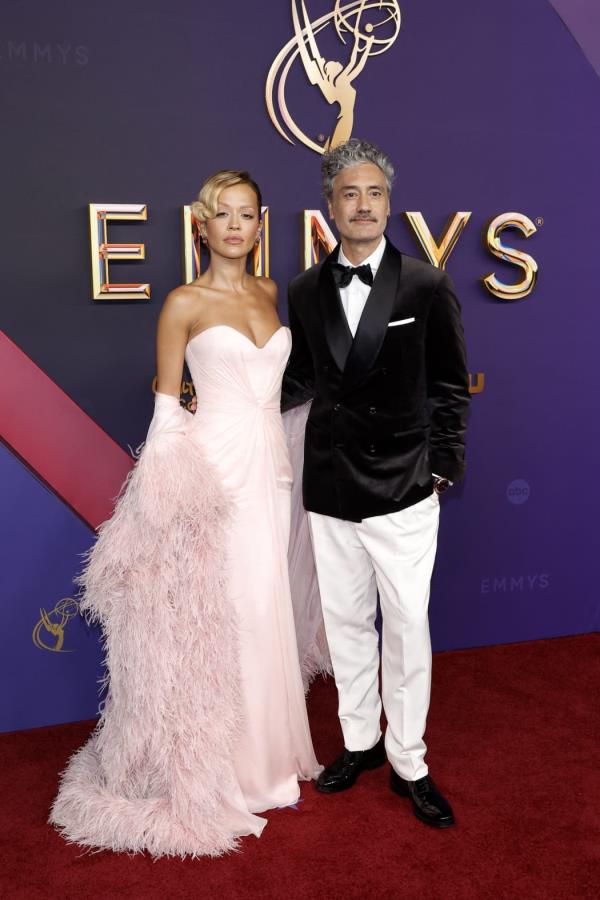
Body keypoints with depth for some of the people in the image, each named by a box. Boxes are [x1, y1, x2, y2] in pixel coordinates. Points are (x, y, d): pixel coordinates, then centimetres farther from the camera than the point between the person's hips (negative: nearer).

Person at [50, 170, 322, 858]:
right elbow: (167, 408, -3)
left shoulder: (274, 294, 11)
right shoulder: (184, 303, -4)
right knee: (214, 615, 2)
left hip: (270, 466, 5)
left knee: (264, 609, 13)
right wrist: (169, 489, -9)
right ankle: (209, 767, 21)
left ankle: (262, 747, 32)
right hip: (216, 467, -5)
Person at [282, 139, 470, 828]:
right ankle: (360, 740, 34)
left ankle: (407, 761, 24)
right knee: (345, 622, 14)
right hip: (329, 490, 3)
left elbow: (450, 386, 0)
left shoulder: (426, 286, -4)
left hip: (404, 491, -3)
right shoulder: (306, 291, 4)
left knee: (407, 627, 5)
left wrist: (443, 467, -3)